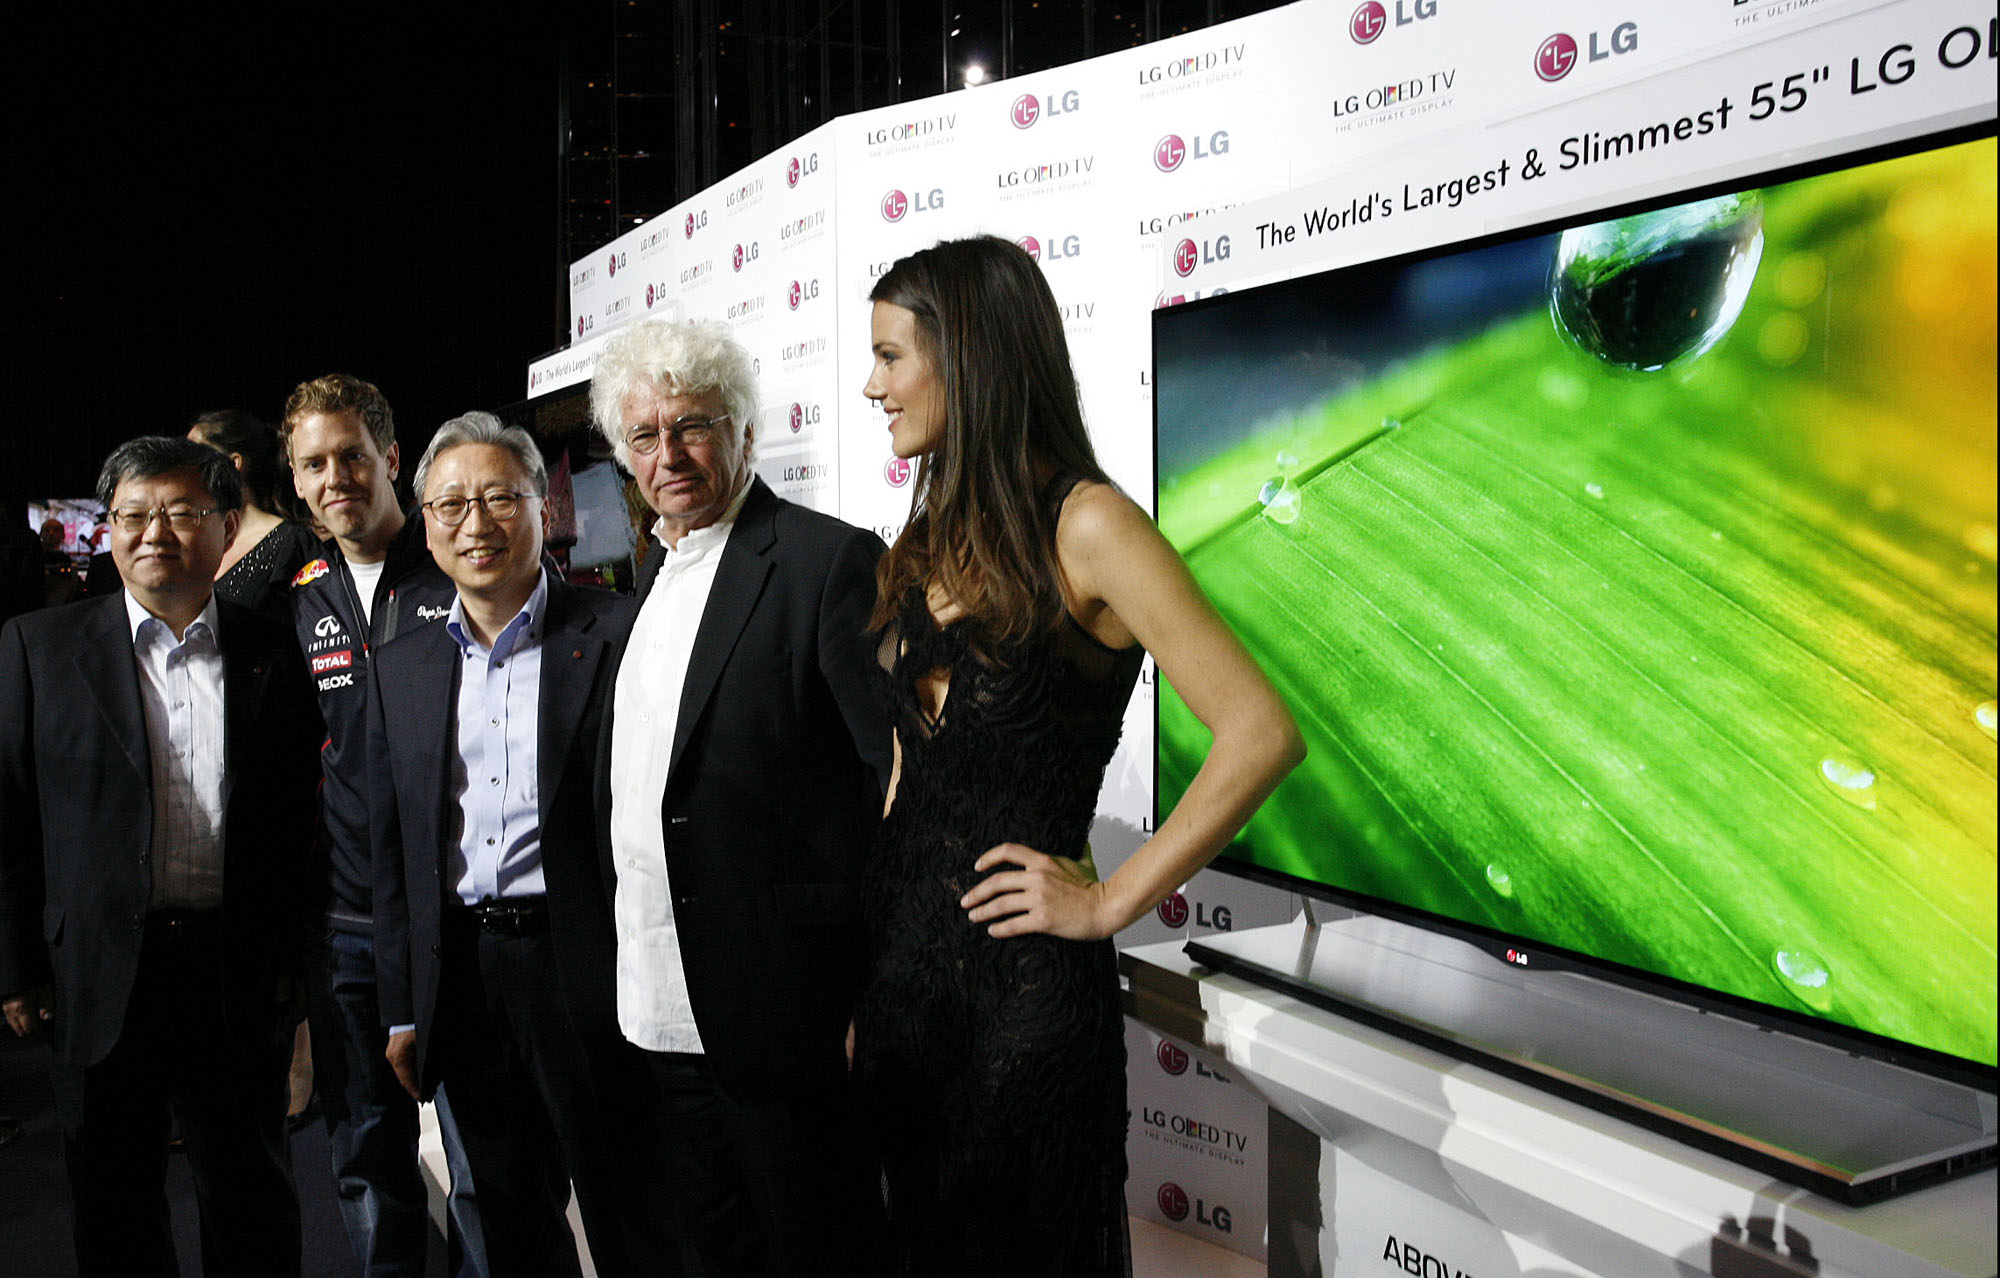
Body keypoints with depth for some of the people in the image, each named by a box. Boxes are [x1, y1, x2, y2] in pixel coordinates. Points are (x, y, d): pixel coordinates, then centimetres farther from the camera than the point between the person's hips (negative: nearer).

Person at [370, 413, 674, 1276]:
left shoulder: (617, 635, -7)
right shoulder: (402, 669, 9)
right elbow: (395, 854, 13)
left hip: (586, 970, -5)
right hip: (463, 975, 5)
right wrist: (403, 1011, 12)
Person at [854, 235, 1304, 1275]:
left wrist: (1112, 901, -15)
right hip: (898, 959, 7)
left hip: (1020, 988, -7)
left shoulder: (1083, 526, -14)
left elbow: (1261, 735, -20)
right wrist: (859, 989, 8)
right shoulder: (931, 545, 9)